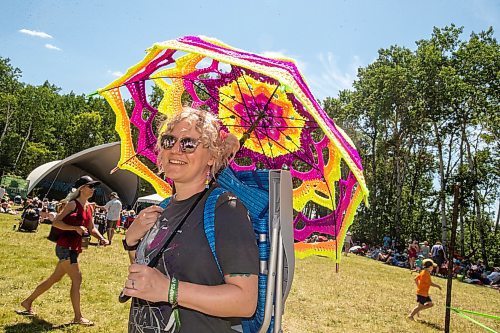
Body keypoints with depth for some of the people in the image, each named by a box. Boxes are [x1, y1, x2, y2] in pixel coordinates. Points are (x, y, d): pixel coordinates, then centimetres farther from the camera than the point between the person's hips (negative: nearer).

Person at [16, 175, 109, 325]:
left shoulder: (89, 207, 12)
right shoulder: (73, 204, -11)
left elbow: (91, 228, 16)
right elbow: (56, 222, -15)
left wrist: (101, 238, 0)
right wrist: (75, 228, -26)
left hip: (74, 248, 9)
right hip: (65, 246, -8)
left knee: (54, 278, 18)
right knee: (77, 279, -7)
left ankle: (28, 302, 36)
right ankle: (78, 317, 3)